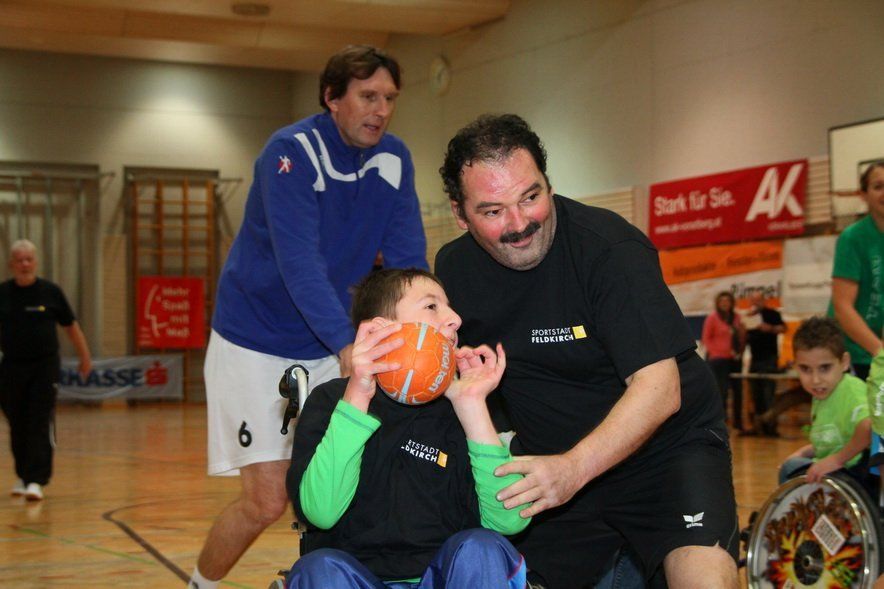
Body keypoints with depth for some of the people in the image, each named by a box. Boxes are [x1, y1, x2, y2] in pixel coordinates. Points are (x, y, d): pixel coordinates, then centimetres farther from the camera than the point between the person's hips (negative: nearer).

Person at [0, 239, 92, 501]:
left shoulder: (50, 291, -2)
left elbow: (70, 325, 8)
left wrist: (85, 357, 12)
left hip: (45, 367, -2)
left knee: (40, 425, -8)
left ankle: (36, 480, -9)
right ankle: (23, 476, 28)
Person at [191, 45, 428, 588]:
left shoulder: (395, 160, -2)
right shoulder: (291, 151, -19)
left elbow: (407, 259, -8)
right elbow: (298, 260, -30)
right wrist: (347, 344, -42)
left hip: (331, 352, 6)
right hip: (255, 346, -5)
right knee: (267, 501, -7)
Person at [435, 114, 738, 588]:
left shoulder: (609, 247, -21)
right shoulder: (453, 268, -2)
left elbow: (659, 388, -27)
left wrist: (575, 468, -38)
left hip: (664, 447, -5)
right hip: (554, 465, 6)